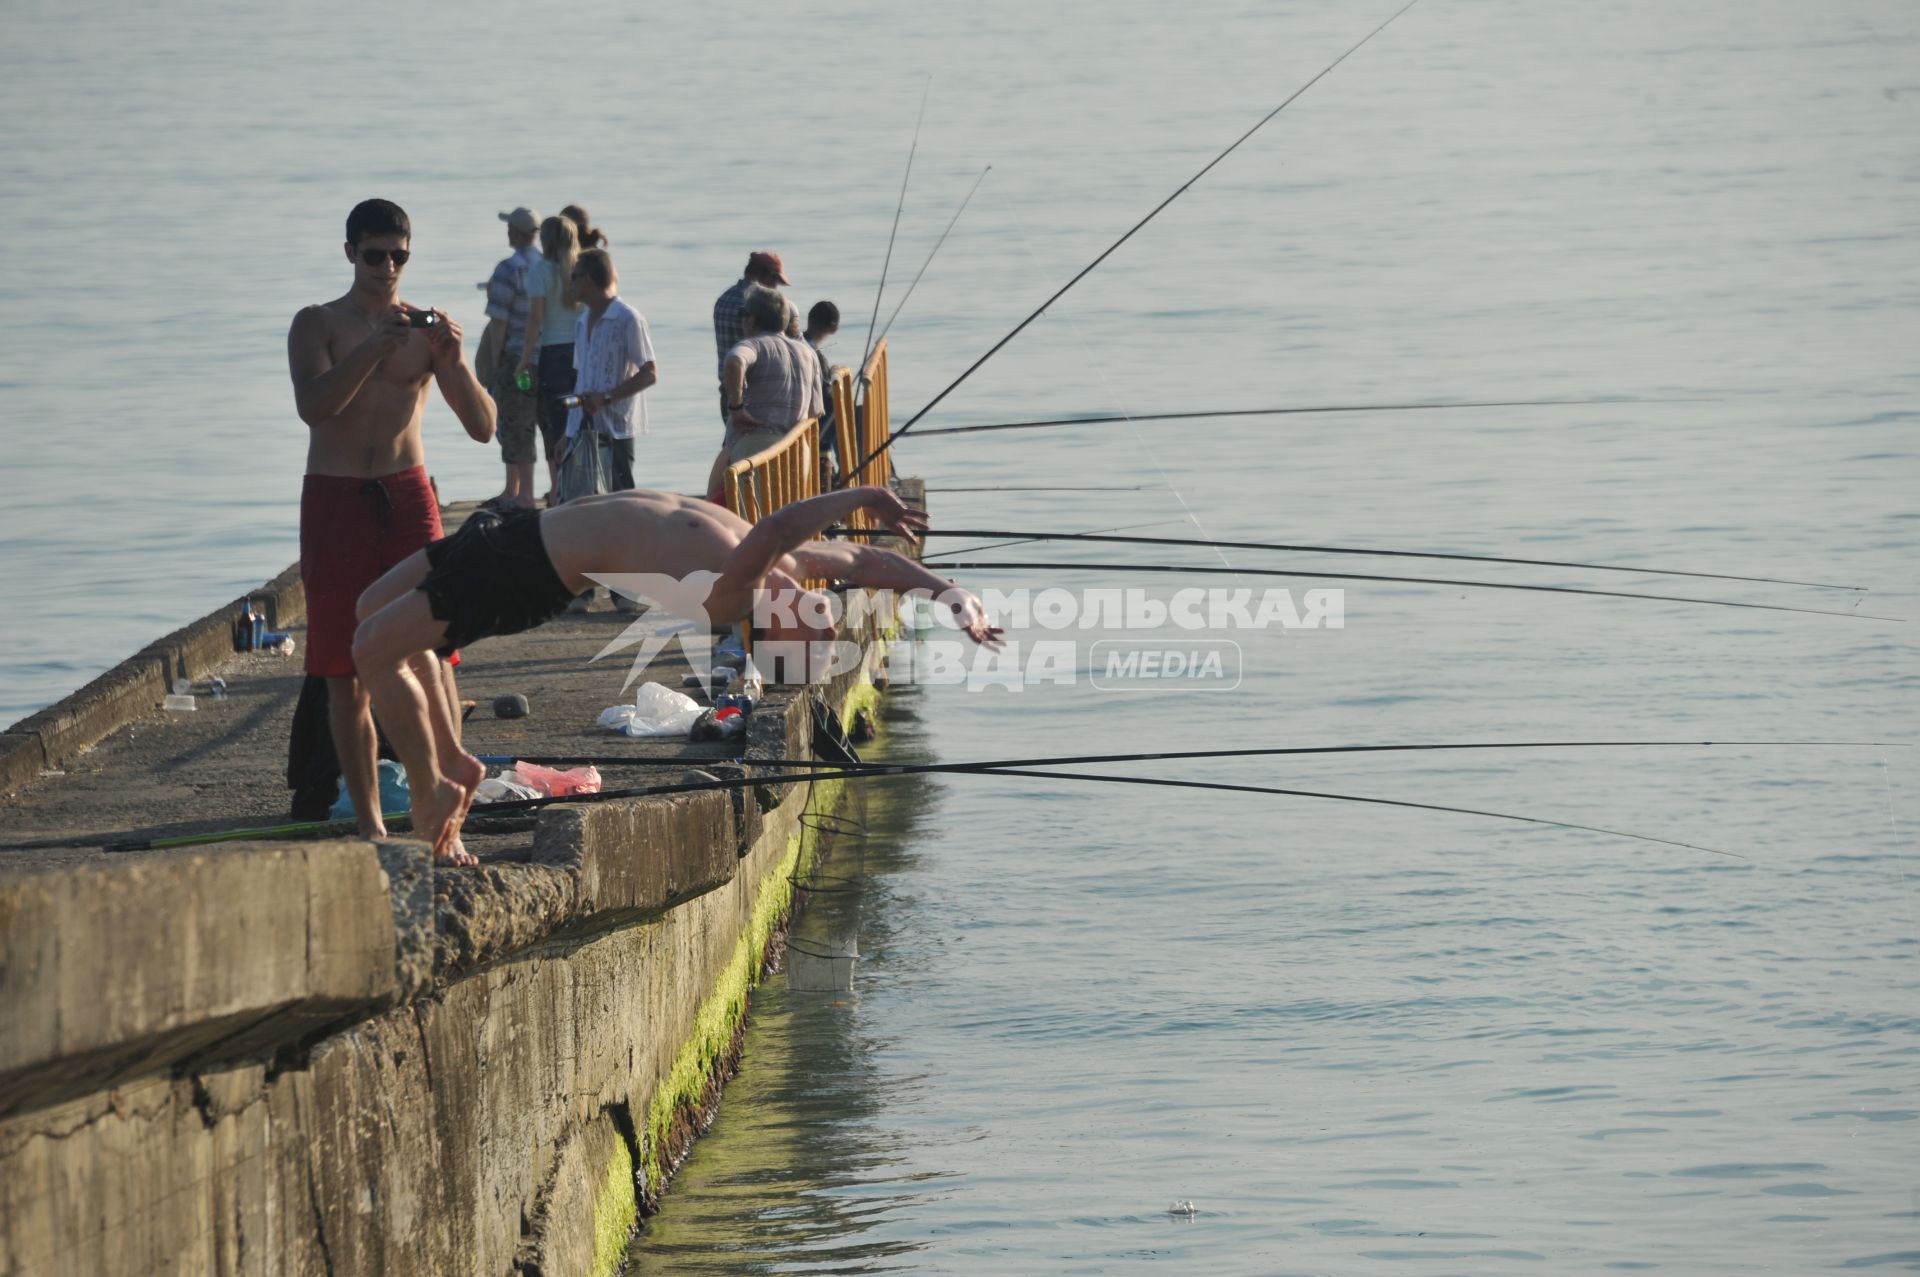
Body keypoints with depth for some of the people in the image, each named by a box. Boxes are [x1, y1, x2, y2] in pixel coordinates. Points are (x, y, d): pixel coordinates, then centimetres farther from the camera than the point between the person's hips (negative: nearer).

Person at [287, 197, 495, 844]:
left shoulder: (424, 329, 9)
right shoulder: (318, 324, 4)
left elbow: (482, 427, 3)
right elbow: (314, 404, -14)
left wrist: (454, 361, -15)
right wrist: (375, 346, -24)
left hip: (408, 497, 1)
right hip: (335, 500, -1)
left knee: (430, 650, -13)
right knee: (346, 673, 2)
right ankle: (369, 821, 9)